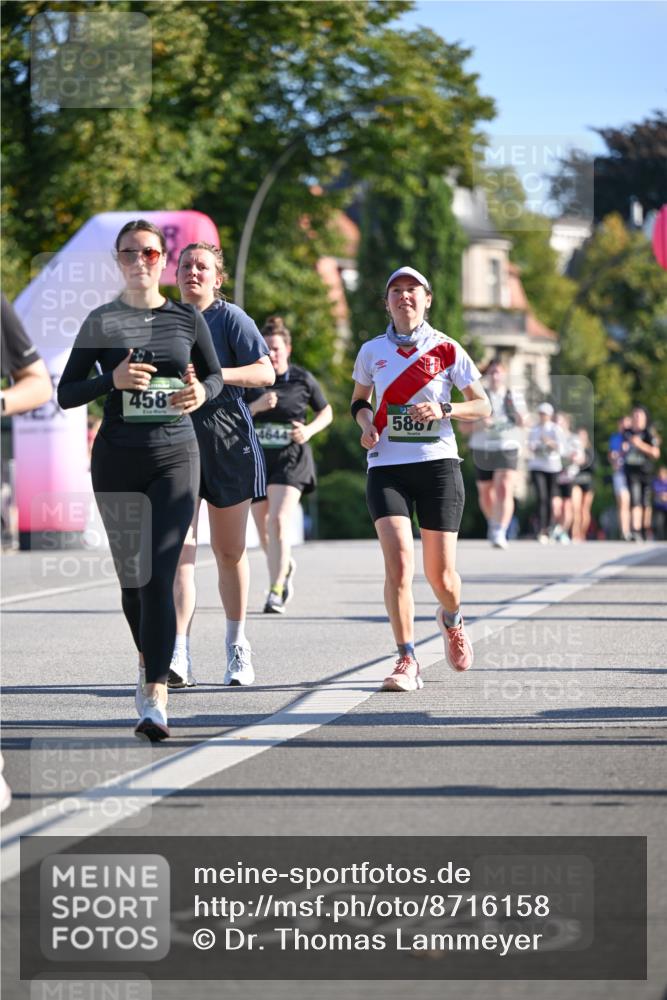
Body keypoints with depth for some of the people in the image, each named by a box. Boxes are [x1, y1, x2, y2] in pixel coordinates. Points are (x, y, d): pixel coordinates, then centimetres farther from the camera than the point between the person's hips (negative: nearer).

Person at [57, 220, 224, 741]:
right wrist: (113, 380, -15)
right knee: (133, 576, 10)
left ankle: (155, 697, -21)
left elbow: (215, 376, 16)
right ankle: (150, 661, 37)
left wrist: (201, 392, -8)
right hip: (117, 458, 1)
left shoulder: (187, 318, 4)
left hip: (176, 455, -1)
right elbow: (66, 394, 3)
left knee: (161, 575, -14)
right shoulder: (100, 322, 3)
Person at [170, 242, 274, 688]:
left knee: (230, 552, 8)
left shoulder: (231, 318, -1)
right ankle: (178, 658, -18)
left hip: (227, 444, -2)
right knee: (180, 550, -11)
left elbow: (266, 372, -13)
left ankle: (237, 648, 24)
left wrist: (214, 375, -25)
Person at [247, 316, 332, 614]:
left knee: (279, 520, -19)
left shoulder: (303, 380, 0)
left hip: (290, 458, -3)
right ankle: (285, 567, 42)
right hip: (255, 458, 3)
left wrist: (309, 430, -6)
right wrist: (256, 406, -20)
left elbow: (326, 412, 13)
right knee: (263, 527, 12)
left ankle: (276, 590, -17)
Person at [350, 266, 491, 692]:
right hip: (387, 467, 1)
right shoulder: (372, 351, 7)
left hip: (438, 465, -1)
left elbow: (483, 407, 5)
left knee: (440, 573, 1)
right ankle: (407, 661, -13)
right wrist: (366, 424, 0)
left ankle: (452, 620, 37)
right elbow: (359, 400, 22)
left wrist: (444, 409, -13)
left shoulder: (446, 349, 1)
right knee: (399, 560, -18)